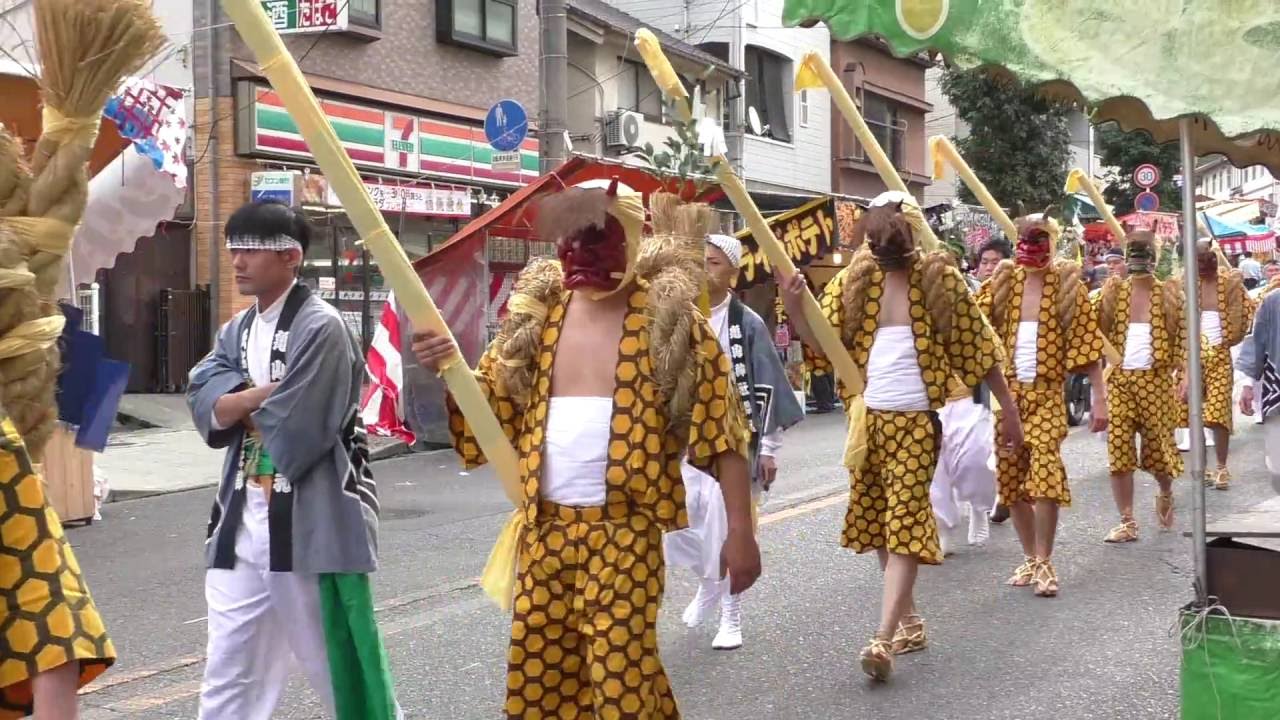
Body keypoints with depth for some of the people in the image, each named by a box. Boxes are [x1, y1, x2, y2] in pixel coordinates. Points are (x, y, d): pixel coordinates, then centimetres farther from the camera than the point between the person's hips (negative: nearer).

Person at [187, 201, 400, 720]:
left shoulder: (320, 327, -12)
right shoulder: (235, 331, 13)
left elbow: (292, 432, -18)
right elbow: (204, 406, -2)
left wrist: (240, 403, 0)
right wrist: (267, 393, -14)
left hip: (312, 523, -7)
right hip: (243, 524, 7)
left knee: (339, 668, 4)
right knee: (228, 677, 13)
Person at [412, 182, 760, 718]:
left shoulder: (669, 316, -7)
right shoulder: (534, 315, 7)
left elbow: (720, 428, -7)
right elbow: (490, 409, 12)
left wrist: (740, 531, -10)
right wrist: (447, 368, -8)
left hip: (626, 532, -5)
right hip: (545, 528, 5)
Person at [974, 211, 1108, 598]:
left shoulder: (1068, 284, 0)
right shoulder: (1002, 281, 7)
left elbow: (1087, 343, -3)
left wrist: (1100, 398, -6)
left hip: (1048, 393, -3)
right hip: (1008, 393, 3)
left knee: (1046, 473, -17)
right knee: (1011, 480, 7)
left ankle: (1045, 562, -5)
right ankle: (1030, 558, 23)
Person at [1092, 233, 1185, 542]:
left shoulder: (1168, 293, 2)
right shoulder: (1113, 290, 6)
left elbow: (1184, 336, -2)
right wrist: (1108, 296, -11)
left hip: (1155, 379, -1)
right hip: (1118, 379, 1)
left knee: (1158, 445, 6)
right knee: (1118, 449, -3)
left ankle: (1165, 494, 39)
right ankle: (1127, 522, 4)